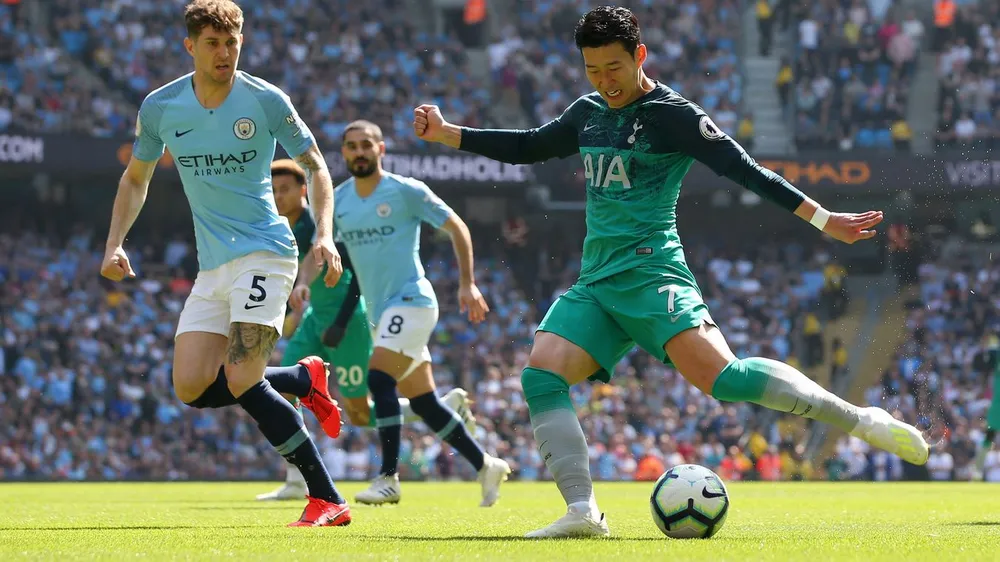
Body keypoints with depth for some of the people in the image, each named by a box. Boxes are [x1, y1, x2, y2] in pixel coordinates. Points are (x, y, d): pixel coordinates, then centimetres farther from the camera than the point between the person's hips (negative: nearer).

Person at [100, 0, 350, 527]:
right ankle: (305, 378, 17)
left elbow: (315, 167, 1)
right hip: (212, 266, 5)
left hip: (262, 252, -5)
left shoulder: (266, 101, -8)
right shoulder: (160, 107, 2)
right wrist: (115, 244, 3)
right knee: (192, 388, -6)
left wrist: (324, 235, -12)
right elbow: (136, 178, 16)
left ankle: (328, 499, -13)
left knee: (241, 381, -20)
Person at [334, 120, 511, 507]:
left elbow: (457, 228, -3)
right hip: (381, 311, 7)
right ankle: (486, 466, 21)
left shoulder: (406, 191, -7)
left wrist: (467, 284, -9)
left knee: (379, 379, -23)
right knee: (422, 401, 8)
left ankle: (388, 478, -22)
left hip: (411, 300, -7)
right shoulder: (338, 201, 9)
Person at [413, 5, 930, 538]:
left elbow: (745, 170, -8)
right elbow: (527, 146, 32)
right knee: (540, 375, -13)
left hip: (649, 272, -7)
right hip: (595, 282, 7)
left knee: (722, 375, -25)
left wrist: (824, 219, -12)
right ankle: (582, 512, -16)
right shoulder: (588, 114, 18)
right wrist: (445, 133, 25)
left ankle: (862, 420, -20)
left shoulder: (672, 114, -4)